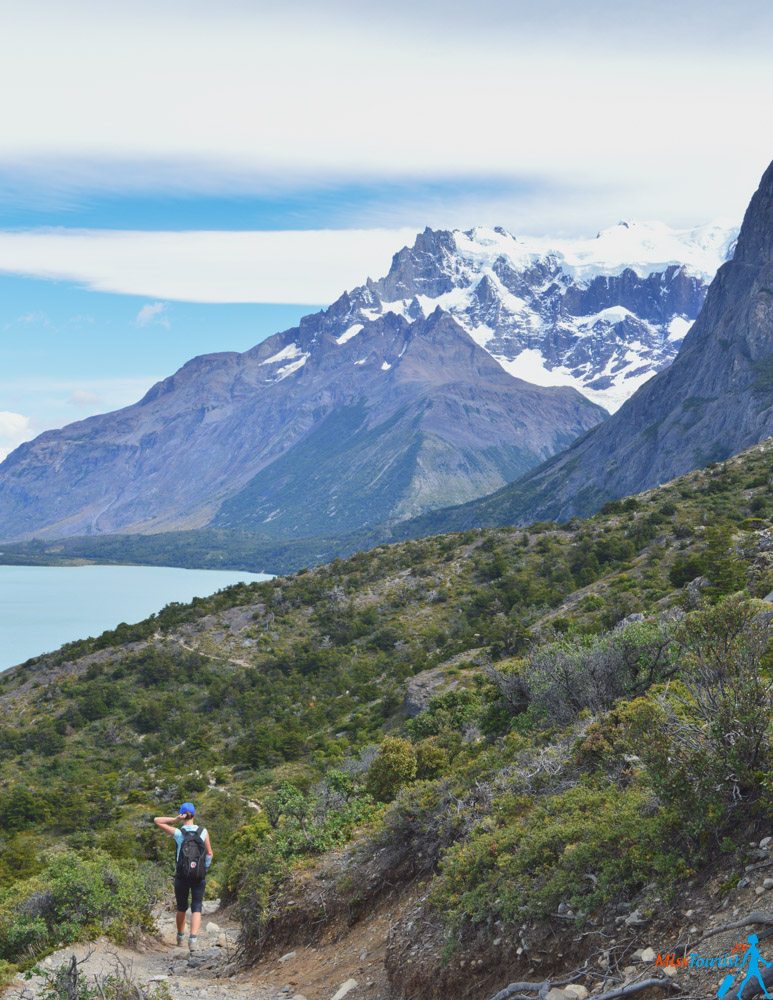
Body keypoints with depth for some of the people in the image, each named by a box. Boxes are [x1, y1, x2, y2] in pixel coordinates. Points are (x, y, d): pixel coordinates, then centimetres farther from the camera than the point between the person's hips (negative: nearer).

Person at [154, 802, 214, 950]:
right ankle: (193, 939, -19)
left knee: (181, 908, 20)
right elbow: (209, 854, -2)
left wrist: (176, 819, -10)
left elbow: (157, 820, -2)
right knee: (196, 909, 1)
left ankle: (180, 938, 33)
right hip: (199, 877, 0)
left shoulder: (178, 833, -9)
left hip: (181, 876, 0)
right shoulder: (203, 832, -5)